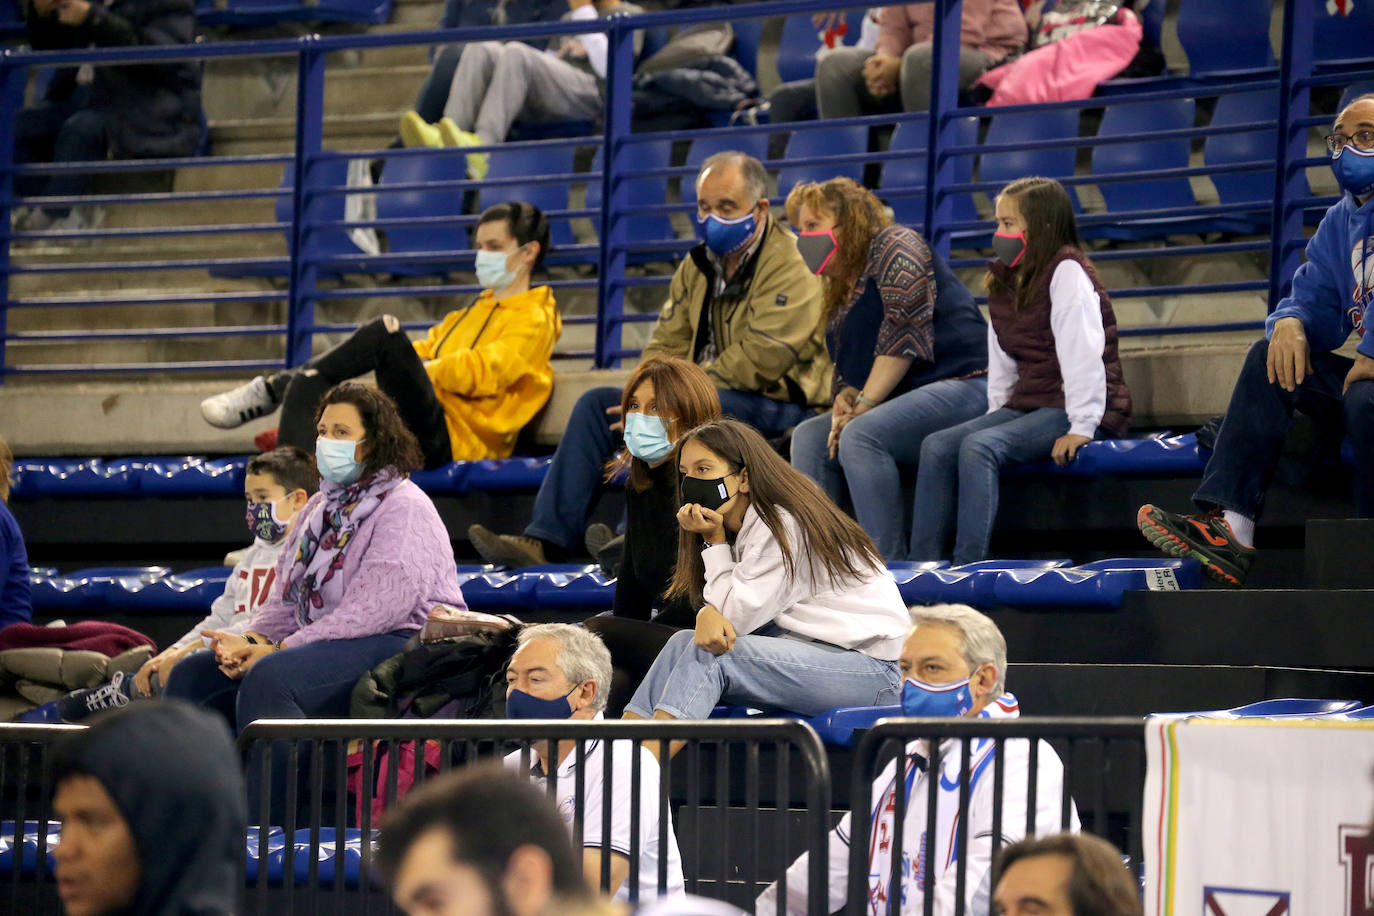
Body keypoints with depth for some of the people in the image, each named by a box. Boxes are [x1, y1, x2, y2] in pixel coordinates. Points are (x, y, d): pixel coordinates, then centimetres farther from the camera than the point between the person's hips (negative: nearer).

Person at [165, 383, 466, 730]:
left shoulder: (404, 508, -8)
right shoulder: (320, 507, 21)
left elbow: (374, 609, -20)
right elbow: (284, 599, 18)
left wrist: (281, 649, -19)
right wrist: (250, 641, -5)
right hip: (323, 647, 9)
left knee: (268, 678, -34)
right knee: (192, 676, -2)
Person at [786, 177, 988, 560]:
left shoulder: (895, 245, -4)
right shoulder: (841, 289, 23)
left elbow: (903, 332, -16)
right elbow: (846, 368, 20)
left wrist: (863, 406, -17)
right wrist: (845, 397, -5)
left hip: (961, 386, -9)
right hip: (907, 400, 9)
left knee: (861, 436, -30)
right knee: (809, 437, -6)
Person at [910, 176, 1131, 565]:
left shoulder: (1066, 272, -11)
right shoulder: (1006, 280, 17)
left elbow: (1084, 352, -18)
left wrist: (1082, 426, -23)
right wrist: (997, 413, 7)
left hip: (1072, 412, -9)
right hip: (1027, 406, 9)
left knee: (979, 446, -30)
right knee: (937, 446, -10)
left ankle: (967, 570, -34)